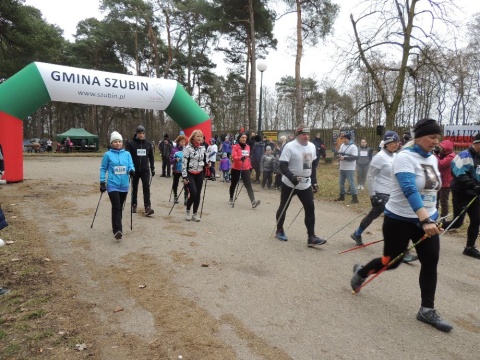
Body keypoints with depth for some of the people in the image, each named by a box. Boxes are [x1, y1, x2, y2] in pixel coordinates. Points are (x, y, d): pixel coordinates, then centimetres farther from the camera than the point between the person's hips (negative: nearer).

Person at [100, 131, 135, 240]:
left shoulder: (127, 154, 5)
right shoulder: (108, 154, -2)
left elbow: (131, 165, 1)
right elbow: (103, 169, 3)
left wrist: (132, 170, -22)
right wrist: (102, 182, -2)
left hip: (124, 185, 4)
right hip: (112, 185, -4)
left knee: (120, 207, 15)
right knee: (116, 207, -13)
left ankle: (117, 227, 33)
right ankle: (117, 230, -16)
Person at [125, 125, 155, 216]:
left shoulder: (148, 143, 5)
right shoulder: (131, 143, -4)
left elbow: (151, 157, 11)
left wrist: (152, 168, 9)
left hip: (145, 170, 1)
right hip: (134, 170, -1)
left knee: (146, 188, -9)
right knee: (134, 188, 11)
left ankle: (148, 207, -11)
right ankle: (134, 205, 25)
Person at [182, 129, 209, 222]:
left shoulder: (203, 148, 8)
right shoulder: (188, 148, -10)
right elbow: (184, 163, -13)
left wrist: (207, 164, -5)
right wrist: (184, 176, -17)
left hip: (199, 174, 5)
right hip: (190, 174, -5)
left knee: (198, 194, 4)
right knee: (193, 193, -16)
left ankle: (195, 214, 16)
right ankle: (187, 211, 8)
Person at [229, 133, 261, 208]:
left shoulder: (248, 147, 8)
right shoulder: (235, 147, -8)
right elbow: (234, 157, -22)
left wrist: (250, 166, 20)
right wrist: (241, 158, -40)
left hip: (246, 169, 3)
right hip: (236, 169, -3)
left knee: (248, 185, -9)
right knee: (233, 184, 13)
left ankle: (253, 202, -18)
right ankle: (231, 199, 34)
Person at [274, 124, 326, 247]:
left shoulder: (312, 146, 5)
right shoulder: (289, 147, -15)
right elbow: (282, 166, -19)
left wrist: (314, 182, 13)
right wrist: (292, 178, -32)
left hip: (306, 184, 5)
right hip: (289, 184, -5)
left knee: (310, 209, -2)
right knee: (283, 207, 9)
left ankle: (311, 237, 3)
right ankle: (279, 230, 29)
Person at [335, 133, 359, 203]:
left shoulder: (353, 147, -13)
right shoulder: (342, 145, 10)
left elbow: (355, 157, -22)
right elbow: (339, 153, 16)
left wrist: (344, 158, -26)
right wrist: (338, 156, -9)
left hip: (350, 168, -8)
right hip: (342, 168, 8)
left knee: (351, 182, -8)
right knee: (341, 182, 14)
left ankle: (355, 198, -2)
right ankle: (342, 196, 27)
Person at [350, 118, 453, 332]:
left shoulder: (432, 159, 6)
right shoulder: (404, 158, -19)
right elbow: (409, 190, -33)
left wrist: (431, 217, 20)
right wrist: (424, 220, -43)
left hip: (426, 219, 7)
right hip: (400, 220, -7)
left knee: (430, 262, 2)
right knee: (391, 262, 5)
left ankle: (427, 310, 16)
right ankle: (361, 272, 35)